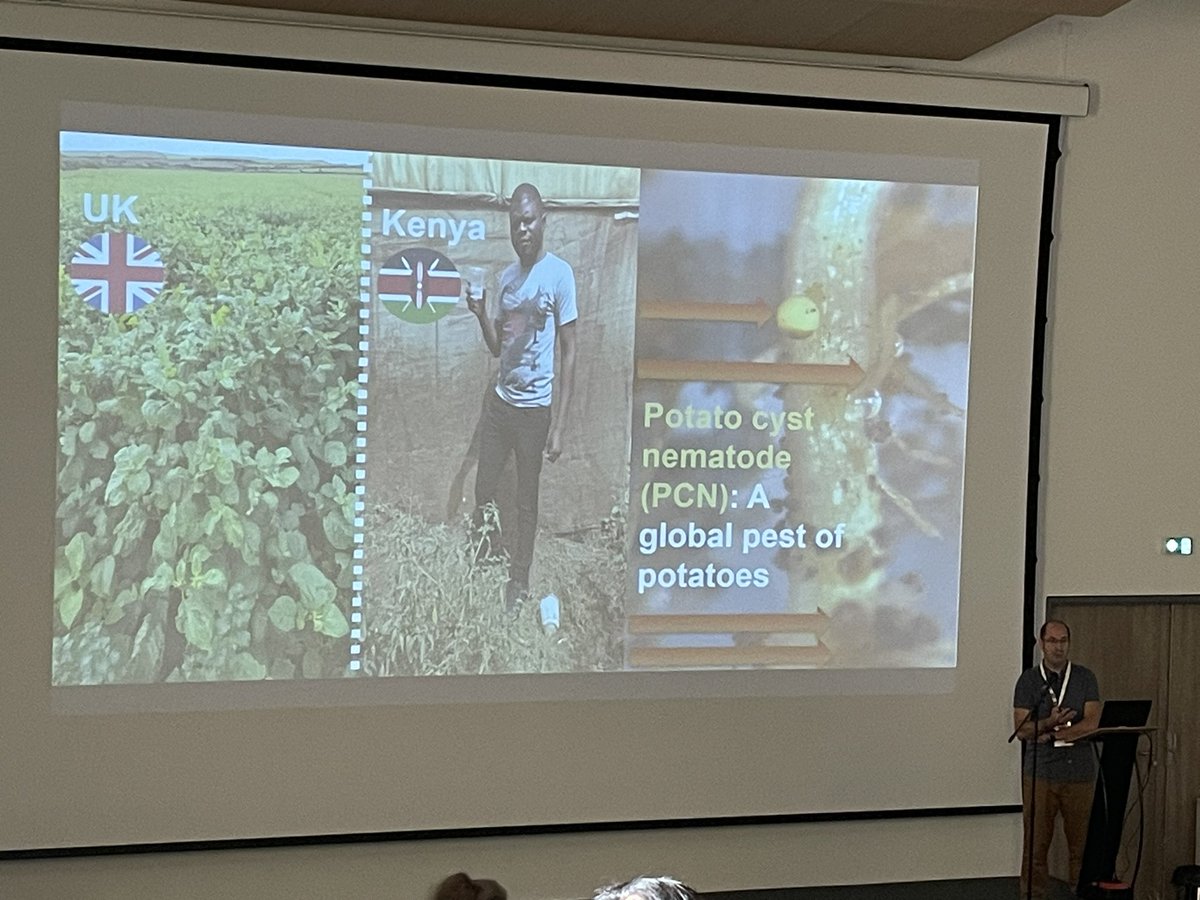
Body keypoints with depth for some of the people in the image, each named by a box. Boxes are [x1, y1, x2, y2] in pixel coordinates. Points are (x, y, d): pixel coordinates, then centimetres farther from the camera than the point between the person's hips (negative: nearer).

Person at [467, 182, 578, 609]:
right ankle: (481, 559, 31)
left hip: (535, 406, -5)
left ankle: (518, 582, 20)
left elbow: (569, 352, -10)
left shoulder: (559, 274, -10)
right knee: (484, 489, 10)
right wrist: (481, 314, -6)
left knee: (526, 501, 6)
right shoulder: (506, 277, 8)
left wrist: (558, 425, -13)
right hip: (500, 400, 5)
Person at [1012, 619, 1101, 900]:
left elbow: (1092, 723, -4)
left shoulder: (1085, 678, 6)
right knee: (1035, 844, -1)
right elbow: (1022, 730, -3)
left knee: (1081, 843, 0)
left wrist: (1052, 734, -10)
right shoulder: (1028, 680, 5)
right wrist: (1051, 721, -19)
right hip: (1039, 773, 0)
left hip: (1079, 772, 0)